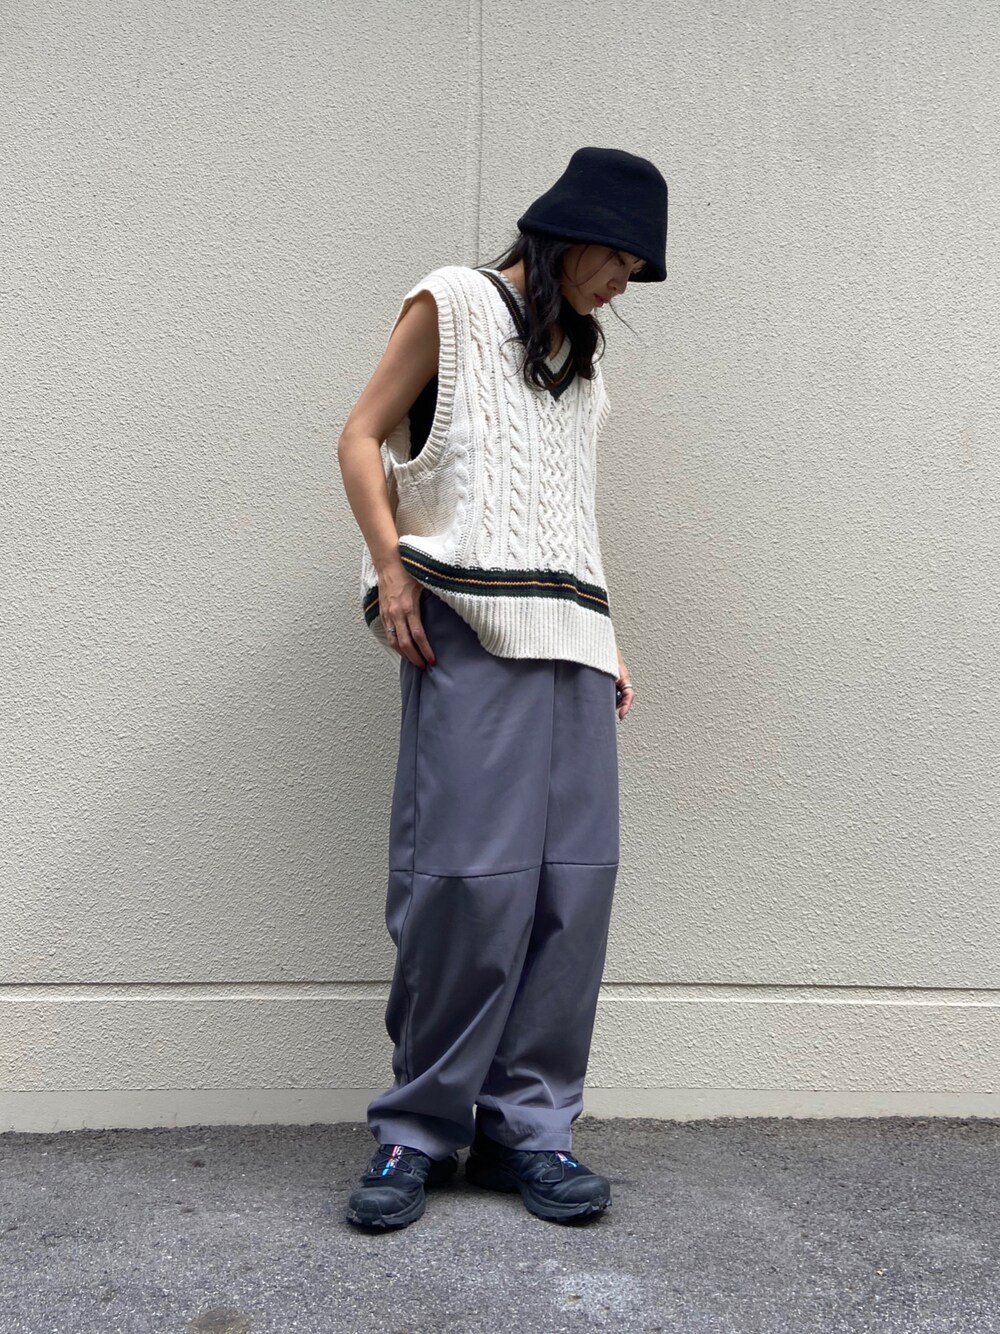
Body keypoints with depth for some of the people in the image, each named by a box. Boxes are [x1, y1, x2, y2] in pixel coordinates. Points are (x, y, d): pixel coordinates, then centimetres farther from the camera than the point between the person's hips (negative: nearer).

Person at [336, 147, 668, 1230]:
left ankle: (528, 1124, 7)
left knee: (575, 878, -2)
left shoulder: (580, 352, 27)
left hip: (569, 636, 6)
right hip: (468, 630, -6)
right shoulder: (455, 305, 10)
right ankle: (419, 1128, 2)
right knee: (468, 873, -12)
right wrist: (391, 569, -9)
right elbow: (361, 438, 5)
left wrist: (606, 642, 17)